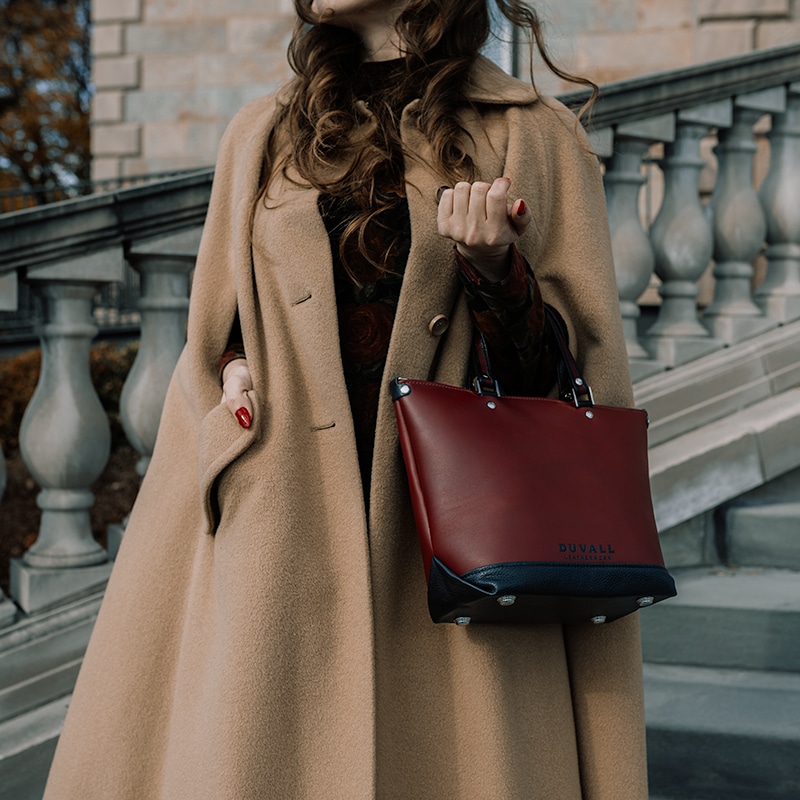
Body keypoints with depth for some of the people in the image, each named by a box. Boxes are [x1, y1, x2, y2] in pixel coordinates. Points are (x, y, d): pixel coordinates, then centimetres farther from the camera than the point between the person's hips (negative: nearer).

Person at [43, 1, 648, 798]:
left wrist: (494, 269, -14)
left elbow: (576, 374, 4)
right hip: (284, 549, 2)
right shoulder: (260, 134, 14)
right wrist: (236, 374, 0)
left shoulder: (536, 140, 5)